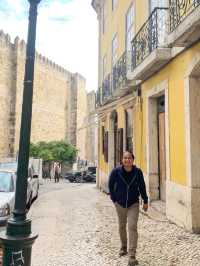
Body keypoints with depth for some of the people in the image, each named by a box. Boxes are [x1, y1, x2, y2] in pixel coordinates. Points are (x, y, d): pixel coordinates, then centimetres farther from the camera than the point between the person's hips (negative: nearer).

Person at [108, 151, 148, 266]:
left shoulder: (138, 172, -15)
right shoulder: (116, 171, -16)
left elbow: (142, 186, -1)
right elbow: (111, 185, 0)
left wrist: (145, 201, 5)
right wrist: (114, 199, 2)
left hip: (133, 204, -1)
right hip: (120, 204, 2)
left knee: (132, 227, -11)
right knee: (122, 227, 18)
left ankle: (132, 256, -4)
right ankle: (123, 247, 43)